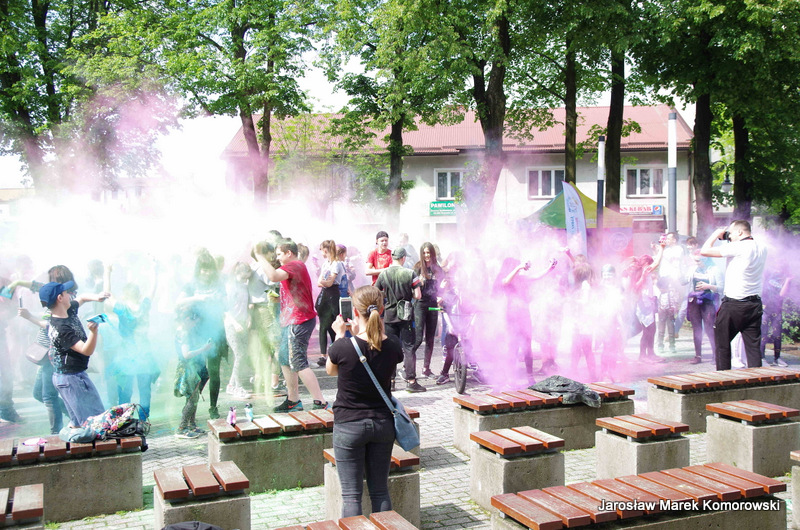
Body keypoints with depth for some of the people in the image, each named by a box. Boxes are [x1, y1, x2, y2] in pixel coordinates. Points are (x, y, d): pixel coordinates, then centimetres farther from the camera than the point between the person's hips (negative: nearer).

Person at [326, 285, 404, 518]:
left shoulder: (343, 347, -19)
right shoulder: (393, 346, -10)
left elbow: (330, 370, 3)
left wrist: (339, 335, 11)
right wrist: (358, 334, 15)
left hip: (349, 426, -3)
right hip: (383, 424, 4)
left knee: (351, 494, 4)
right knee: (380, 491, 15)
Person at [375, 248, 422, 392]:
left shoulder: (383, 274, -2)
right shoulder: (410, 274, -8)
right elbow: (418, 295, -10)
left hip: (389, 315, 2)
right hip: (406, 315, -2)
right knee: (409, 348, 3)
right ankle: (411, 381, 2)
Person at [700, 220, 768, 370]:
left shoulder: (737, 248, -15)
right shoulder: (762, 248, 7)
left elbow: (704, 251, -13)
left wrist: (716, 234, 2)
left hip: (733, 304, -6)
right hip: (755, 305, 6)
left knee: (722, 343, 7)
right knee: (753, 346, 6)